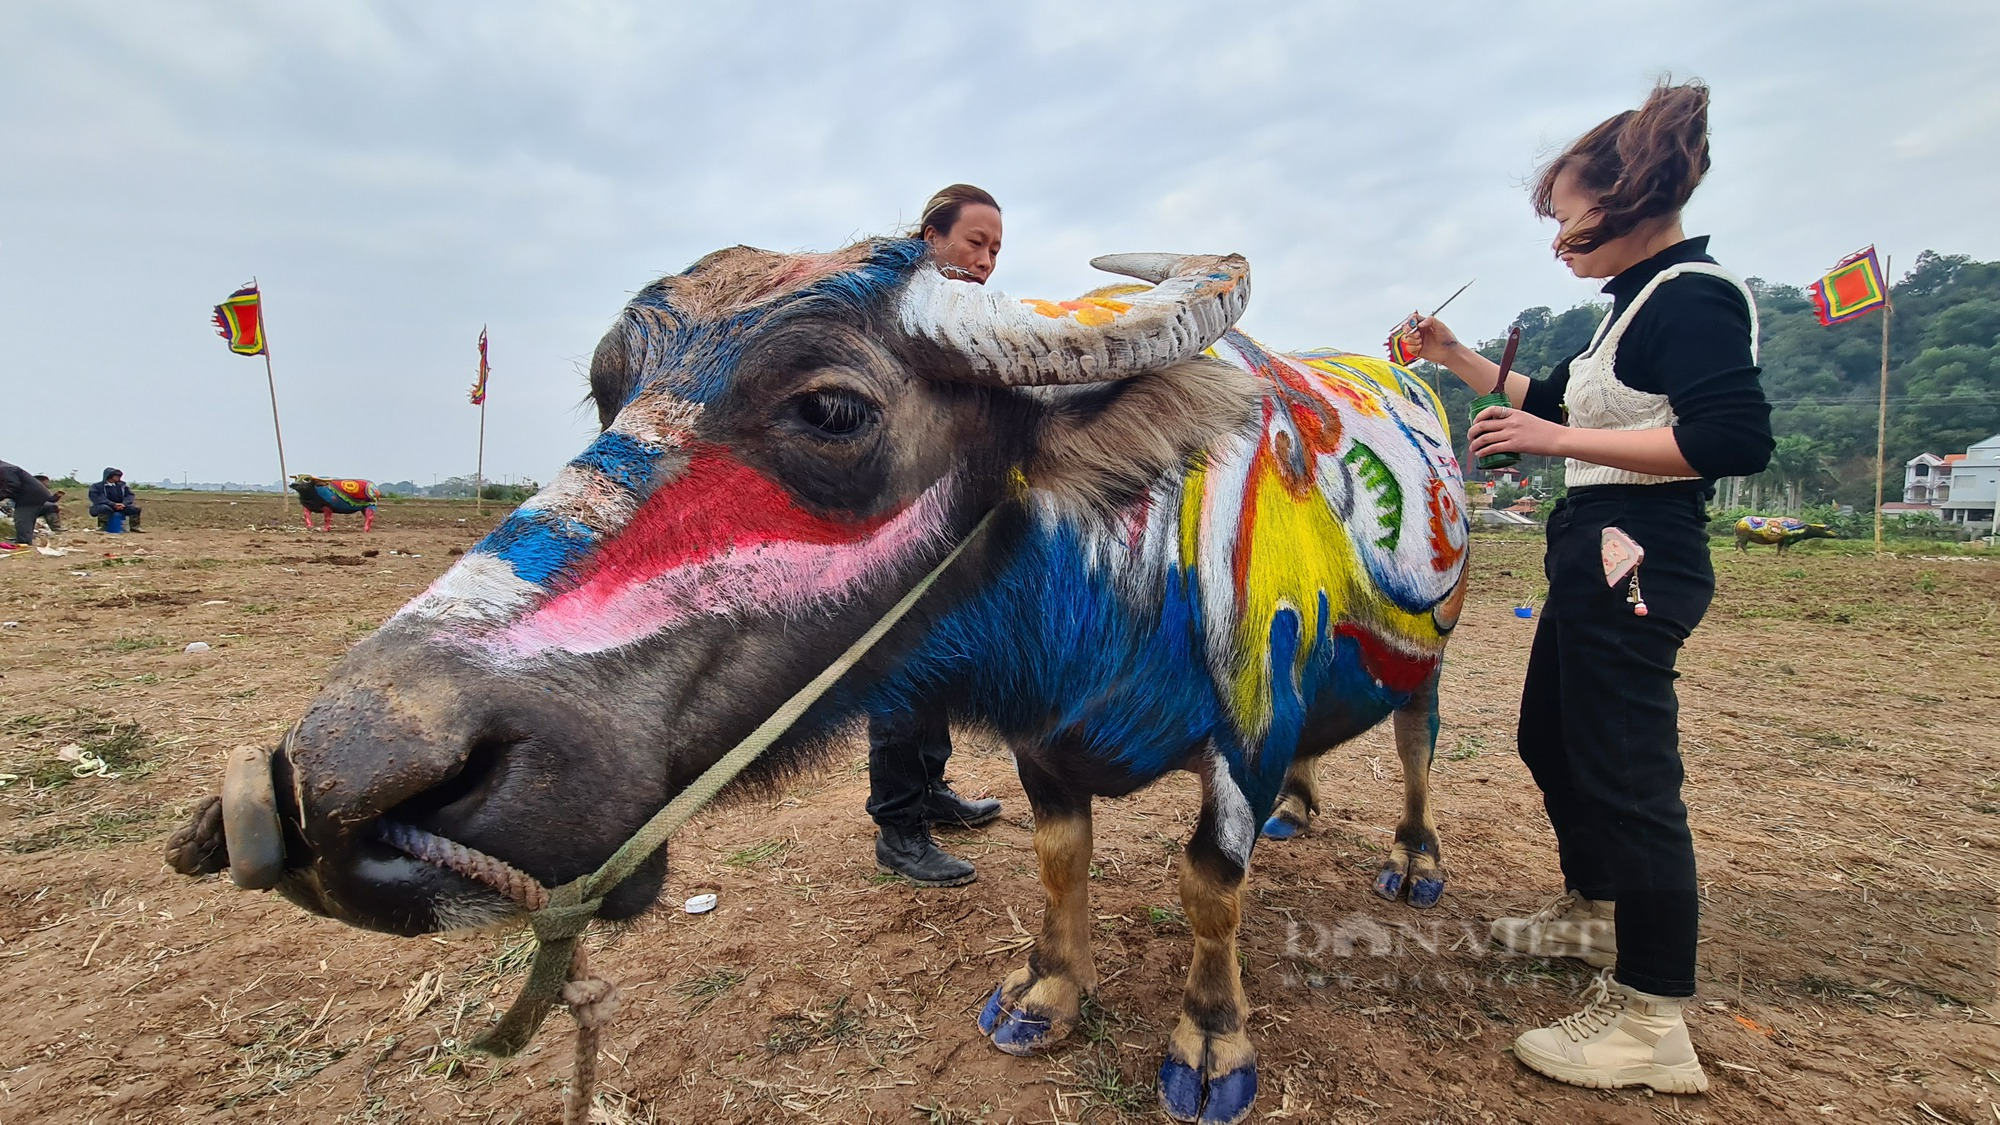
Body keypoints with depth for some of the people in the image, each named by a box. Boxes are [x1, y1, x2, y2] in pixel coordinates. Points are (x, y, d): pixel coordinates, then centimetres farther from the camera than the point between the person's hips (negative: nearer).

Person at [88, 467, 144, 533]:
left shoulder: (123, 485, 8)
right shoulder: (97, 486, -5)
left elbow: (129, 495, 0)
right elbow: (97, 498, -17)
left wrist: (124, 504, -22)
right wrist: (113, 504, -29)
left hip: (120, 507, 4)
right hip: (102, 507, -4)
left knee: (135, 508, -18)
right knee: (105, 508, -40)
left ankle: (134, 527, -12)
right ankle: (101, 527, -32)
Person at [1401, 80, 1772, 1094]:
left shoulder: (1692, 296, -13)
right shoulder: (1641, 301, 15)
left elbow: (1734, 439, -25)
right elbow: (1557, 399, 28)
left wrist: (1556, 439, -22)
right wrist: (1457, 360, 23)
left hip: (1634, 559, -11)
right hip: (1599, 554, 11)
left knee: (1626, 770, -6)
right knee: (1550, 739, 21)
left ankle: (1651, 1023, 7)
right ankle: (1593, 911, 41)